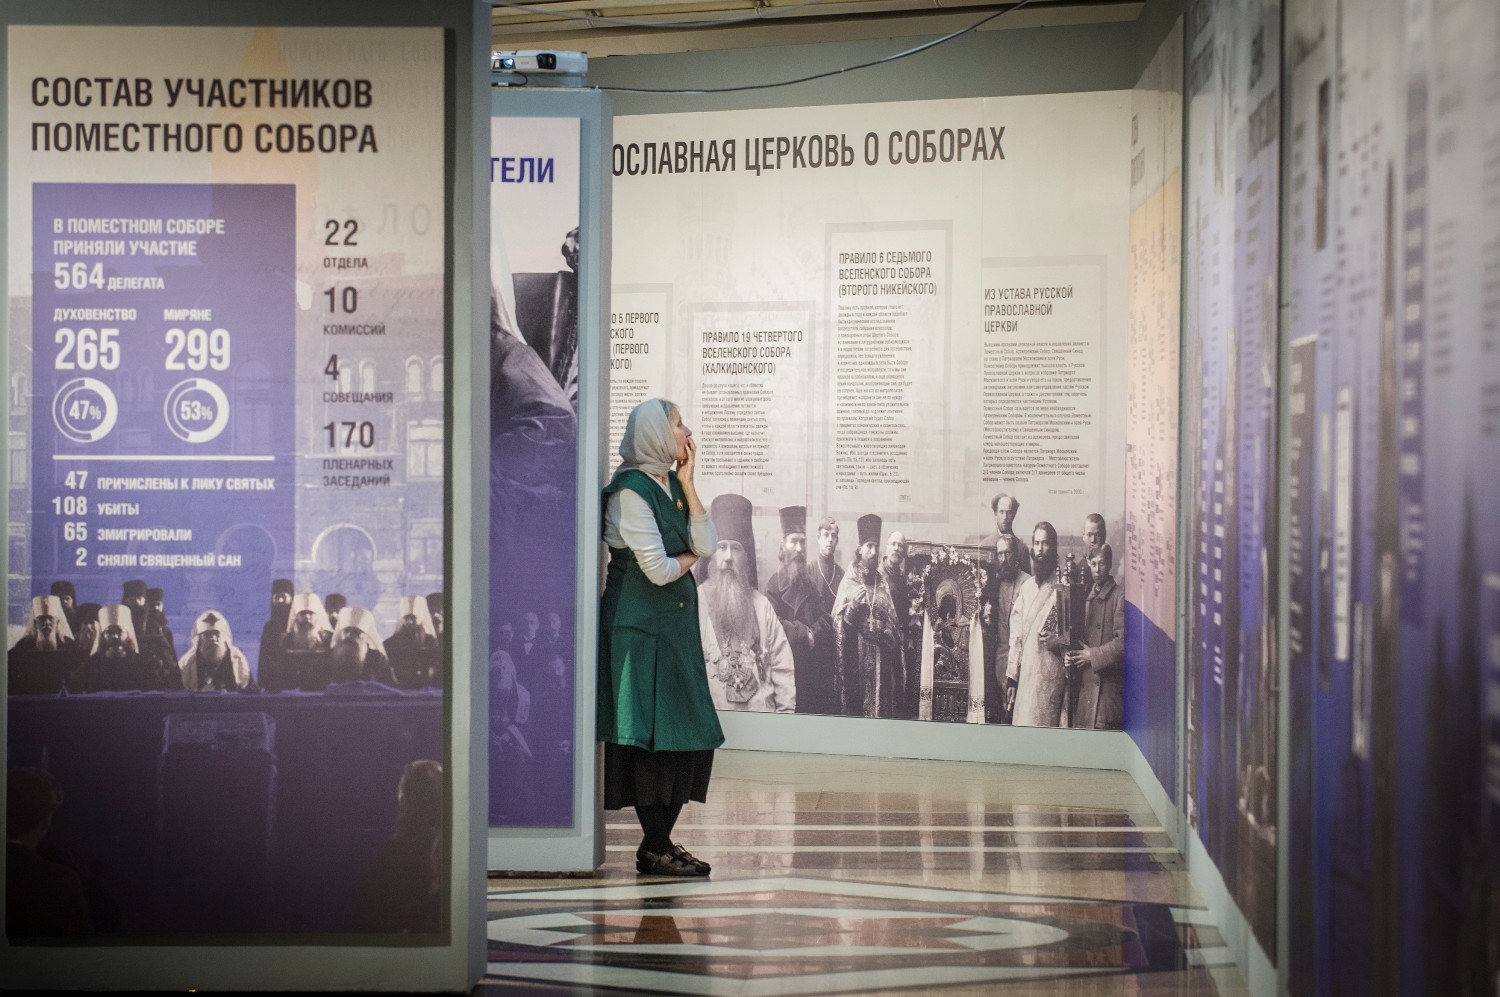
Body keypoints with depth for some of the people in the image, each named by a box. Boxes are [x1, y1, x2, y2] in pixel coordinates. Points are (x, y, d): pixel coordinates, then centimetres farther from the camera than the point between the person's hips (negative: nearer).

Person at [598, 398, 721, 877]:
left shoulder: (673, 486, 13)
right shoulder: (630, 490, -13)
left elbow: (707, 544, 2)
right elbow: (658, 568, -17)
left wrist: (688, 483, -1)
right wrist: (690, 557, 4)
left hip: (676, 621, 9)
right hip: (641, 625, -9)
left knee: (687, 735, 8)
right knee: (654, 734, -6)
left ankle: (660, 841, 15)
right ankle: (655, 849, 1)